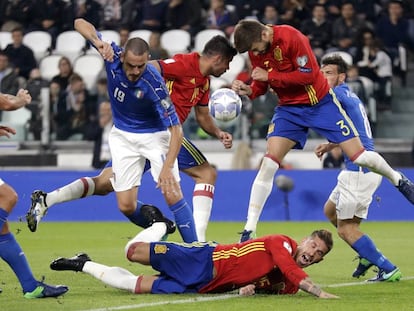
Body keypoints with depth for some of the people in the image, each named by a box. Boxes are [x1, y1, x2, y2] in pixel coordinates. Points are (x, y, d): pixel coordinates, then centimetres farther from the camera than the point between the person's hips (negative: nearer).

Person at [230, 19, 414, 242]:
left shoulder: (291, 38, -24)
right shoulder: (256, 50, -4)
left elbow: (308, 74, -25)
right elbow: (262, 85, 4)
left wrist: (270, 75, -27)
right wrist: (248, 90, -18)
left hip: (320, 103, -4)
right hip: (289, 108, 4)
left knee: (359, 157, -3)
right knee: (268, 165, -11)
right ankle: (249, 230, -8)